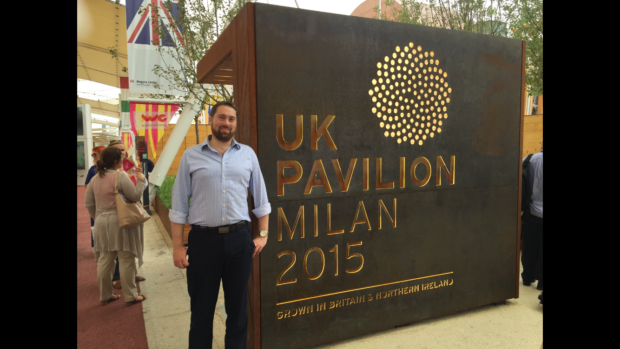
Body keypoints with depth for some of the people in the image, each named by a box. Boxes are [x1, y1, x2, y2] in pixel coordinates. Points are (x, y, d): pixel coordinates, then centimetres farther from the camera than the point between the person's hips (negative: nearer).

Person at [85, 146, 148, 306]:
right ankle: (131, 296, 10)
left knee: (104, 261, 14)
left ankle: (105, 295, 25)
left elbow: (88, 204, 12)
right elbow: (135, 196, -13)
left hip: (102, 224, 7)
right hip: (120, 223, -7)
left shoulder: (95, 178, 9)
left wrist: (98, 218, 22)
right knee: (126, 261, 2)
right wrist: (141, 181, -1)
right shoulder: (121, 176, -14)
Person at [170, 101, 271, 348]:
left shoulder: (247, 154, 6)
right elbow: (179, 205, 2)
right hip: (203, 239, -1)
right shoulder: (191, 156, 1)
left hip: (240, 239, 2)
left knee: (237, 306, 15)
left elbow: (260, 199, 10)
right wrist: (177, 245, -1)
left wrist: (263, 234, 5)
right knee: (201, 309, 12)